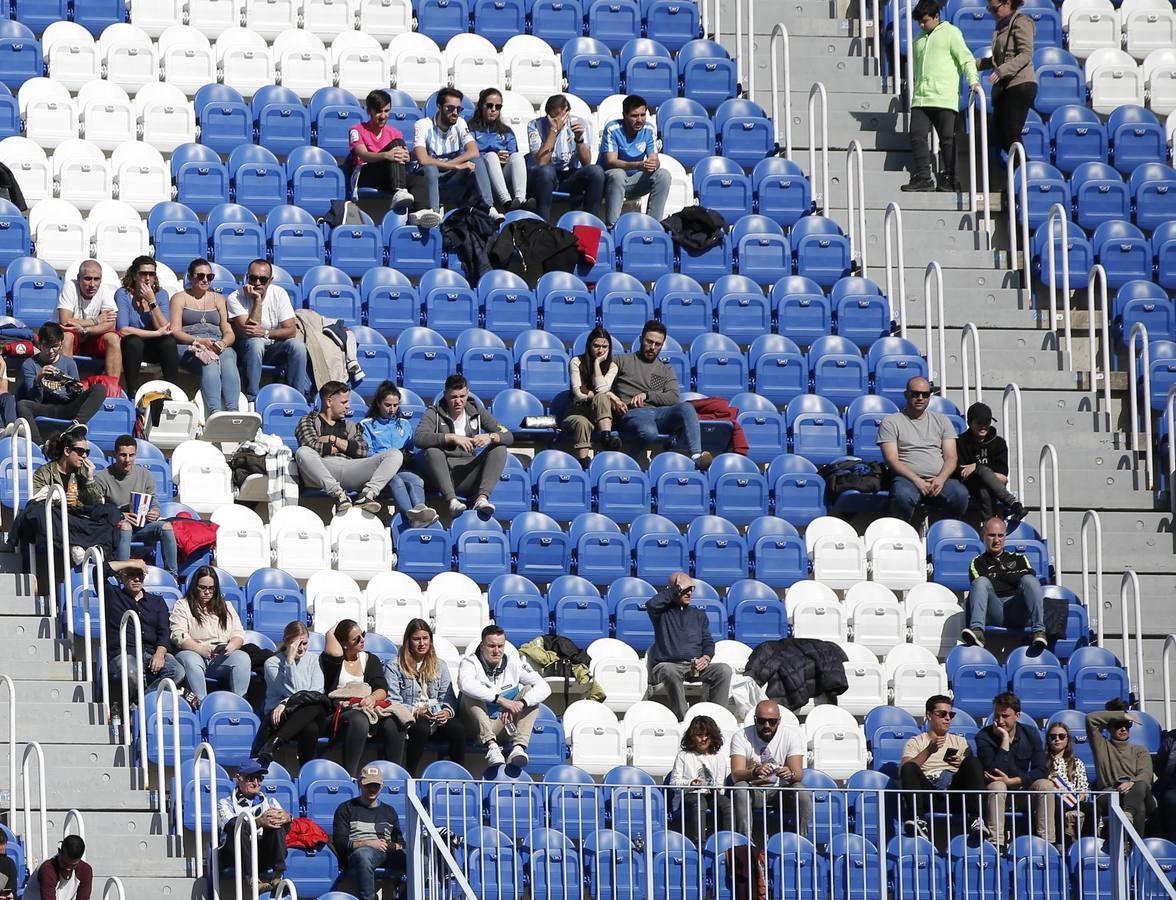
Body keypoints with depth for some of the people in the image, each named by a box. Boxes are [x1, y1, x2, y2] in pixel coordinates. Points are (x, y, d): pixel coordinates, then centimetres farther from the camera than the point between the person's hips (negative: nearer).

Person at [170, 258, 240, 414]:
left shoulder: (218, 299, 25)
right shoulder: (180, 298, 16)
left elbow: (229, 332, 15)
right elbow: (175, 331, 2)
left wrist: (223, 343, -10)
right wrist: (199, 341, -15)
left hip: (220, 346, 3)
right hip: (190, 347, -3)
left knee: (228, 360, -35)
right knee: (210, 364, -37)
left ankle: (233, 411, -56)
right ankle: (215, 412, -58)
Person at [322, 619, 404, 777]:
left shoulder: (371, 660, 21)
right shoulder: (334, 660, 13)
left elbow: (382, 689, 9)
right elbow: (334, 655, -11)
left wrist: (373, 697, -15)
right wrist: (331, 635, 10)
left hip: (369, 709, 3)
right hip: (341, 713, -3)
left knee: (394, 725, -29)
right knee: (359, 721, -39)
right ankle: (349, 777, -41)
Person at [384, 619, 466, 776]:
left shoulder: (440, 666, 19)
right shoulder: (394, 667, 5)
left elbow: (448, 697, 12)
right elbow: (392, 701, -4)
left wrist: (447, 711, -12)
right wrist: (416, 712, -19)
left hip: (437, 718, 3)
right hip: (409, 720, -3)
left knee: (457, 727, -28)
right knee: (421, 727, -37)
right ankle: (410, 776, -30)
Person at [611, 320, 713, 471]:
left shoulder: (666, 369, 26)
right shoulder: (622, 361, 20)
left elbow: (674, 398, 10)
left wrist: (647, 395, -4)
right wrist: (613, 400, -10)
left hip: (659, 413, 3)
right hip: (634, 413, -3)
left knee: (686, 407, -32)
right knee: (649, 433, -42)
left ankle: (696, 456, -48)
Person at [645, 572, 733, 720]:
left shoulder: (698, 615, 25)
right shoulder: (663, 612, 12)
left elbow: (708, 641, 18)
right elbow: (652, 604, -12)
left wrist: (706, 658, -5)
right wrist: (676, 589, -3)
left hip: (696, 667, 4)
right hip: (668, 663, -4)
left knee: (724, 670, -23)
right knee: (670, 672, -40)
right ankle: (683, 717, -42)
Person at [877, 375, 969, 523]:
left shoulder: (942, 421, 20)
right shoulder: (891, 422, 9)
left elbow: (951, 458, 12)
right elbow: (891, 460, -1)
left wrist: (940, 479, -10)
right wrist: (917, 481, -15)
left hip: (940, 479, 3)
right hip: (907, 479, -3)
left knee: (960, 494, -31)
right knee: (902, 496, -39)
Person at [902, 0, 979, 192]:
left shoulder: (951, 33, 4)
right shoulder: (919, 40, 24)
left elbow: (965, 57, -5)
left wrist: (973, 79, -19)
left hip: (945, 99, -6)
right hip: (920, 99, 6)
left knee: (947, 139, -4)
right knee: (917, 136, -5)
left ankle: (949, 180, 1)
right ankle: (923, 178, -5)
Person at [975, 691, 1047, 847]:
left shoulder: (1030, 734, 1)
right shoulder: (984, 737, -10)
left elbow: (1041, 771, -7)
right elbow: (994, 773, -24)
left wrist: (1011, 781, -20)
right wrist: (1004, 740, -24)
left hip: (1021, 789, 3)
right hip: (996, 793, -3)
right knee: (997, 786, -36)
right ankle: (996, 844, -45)